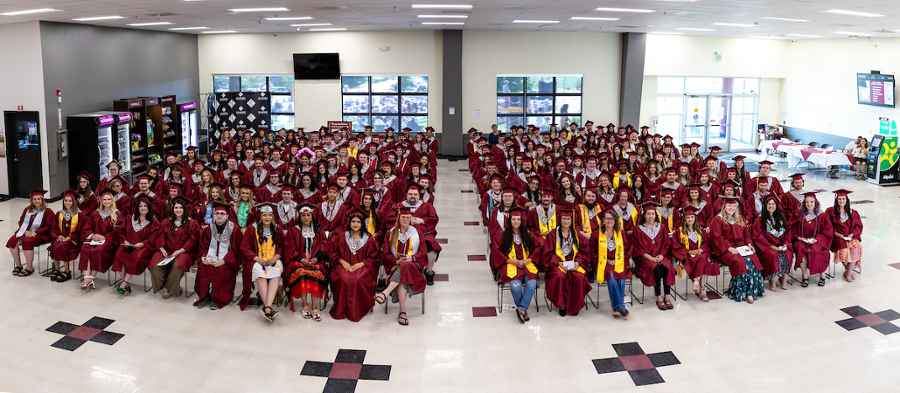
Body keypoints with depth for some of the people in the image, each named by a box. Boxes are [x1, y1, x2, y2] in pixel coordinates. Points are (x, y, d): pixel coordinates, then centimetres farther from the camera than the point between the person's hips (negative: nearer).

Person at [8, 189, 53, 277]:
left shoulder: (48, 211, -3)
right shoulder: (27, 209, 13)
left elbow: (48, 226, -8)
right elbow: (21, 221, 15)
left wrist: (35, 232, -18)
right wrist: (25, 231, -7)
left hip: (39, 234, -6)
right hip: (25, 232, 6)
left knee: (27, 241, -34)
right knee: (12, 241, -21)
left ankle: (29, 268, -21)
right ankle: (18, 265, -5)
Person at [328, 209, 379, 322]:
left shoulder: (369, 239, 9)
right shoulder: (342, 237, 14)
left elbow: (374, 258, 7)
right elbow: (333, 253, 14)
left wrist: (361, 263, -9)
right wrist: (342, 261, -5)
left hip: (362, 266, -1)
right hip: (345, 265, 1)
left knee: (357, 279, -35)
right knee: (343, 278, -33)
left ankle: (356, 311, -19)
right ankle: (341, 310, -19)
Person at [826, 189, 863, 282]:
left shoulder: (853, 212, 15)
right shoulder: (830, 211, 6)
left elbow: (858, 226, 12)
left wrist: (851, 234, -6)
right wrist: (838, 234, -13)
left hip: (851, 237, 3)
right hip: (837, 238, -2)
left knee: (856, 246, -29)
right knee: (843, 247, -33)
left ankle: (848, 273, -18)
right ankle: (848, 270, -8)